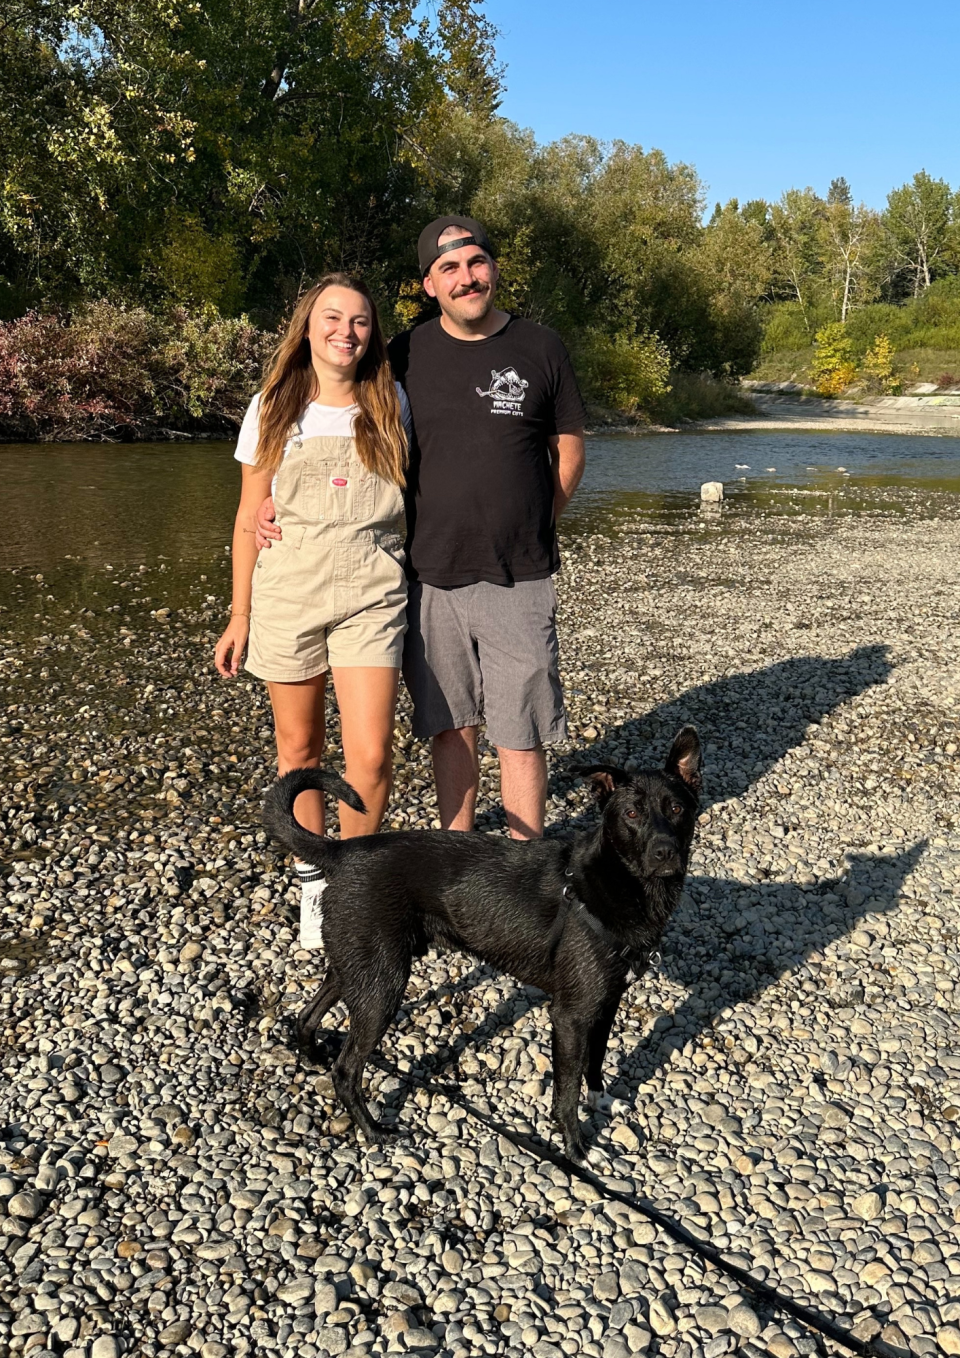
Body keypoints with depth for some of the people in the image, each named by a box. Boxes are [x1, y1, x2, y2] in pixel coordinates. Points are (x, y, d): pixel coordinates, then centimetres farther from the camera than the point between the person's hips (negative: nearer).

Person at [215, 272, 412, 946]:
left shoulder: (390, 406, 5)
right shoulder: (273, 410, 4)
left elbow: (410, 498, 14)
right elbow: (250, 518, 7)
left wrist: (414, 591, 6)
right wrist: (240, 615, 4)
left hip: (370, 595, 0)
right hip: (287, 594, 1)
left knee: (371, 755, -10)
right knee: (300, 747, 10)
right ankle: (312, 879, 28)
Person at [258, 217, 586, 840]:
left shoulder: (541, 348, 4)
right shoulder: (406, 356, 6)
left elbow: (569, 449, 12)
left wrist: (533, 527, 5)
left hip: (519, 579, -1)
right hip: (431, 576, 2)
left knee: (521, 735, 1)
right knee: (451, 725, 10)